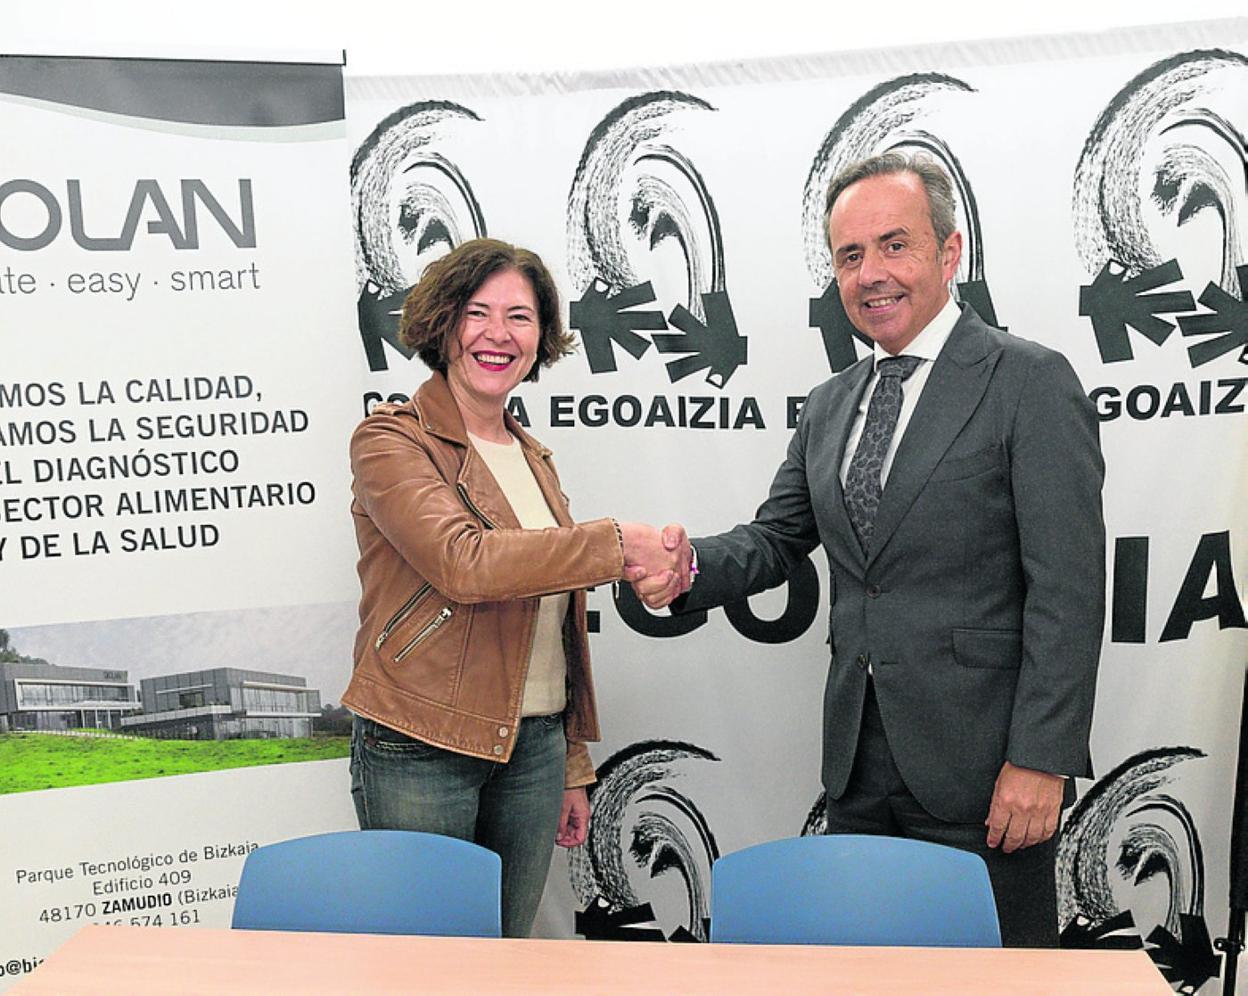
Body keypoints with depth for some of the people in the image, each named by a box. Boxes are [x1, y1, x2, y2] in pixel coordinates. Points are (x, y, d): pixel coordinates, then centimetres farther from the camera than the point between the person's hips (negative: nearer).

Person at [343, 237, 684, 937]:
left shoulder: (534, 459, 14)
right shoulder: (391, 439, -7)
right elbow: (462, 562, -25)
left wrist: (573, 767, 17)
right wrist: (617, 544, -23)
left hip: (534, 747, 6)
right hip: (420, 750, -6)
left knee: (510, 948, 15)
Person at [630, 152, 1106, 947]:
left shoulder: (1032, 382, -8)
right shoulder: (830, 406, 12)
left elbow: (1067, 589, -12)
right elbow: (779, 538, 12)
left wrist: (1041, 761, -16)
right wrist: (690, 569, -9)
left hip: (982, 764, -5)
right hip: (859, 765, 6)